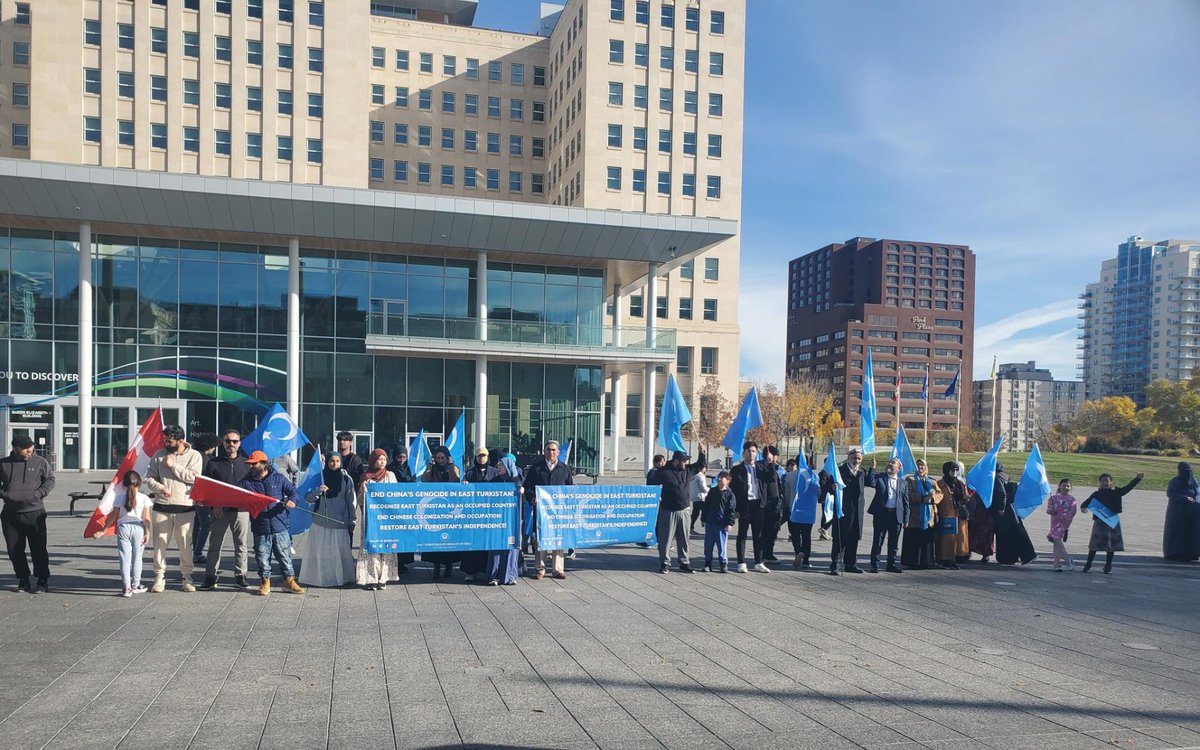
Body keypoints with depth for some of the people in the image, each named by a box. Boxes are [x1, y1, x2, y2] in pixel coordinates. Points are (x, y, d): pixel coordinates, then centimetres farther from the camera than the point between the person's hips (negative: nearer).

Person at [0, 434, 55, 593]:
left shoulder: (40, 462, 0)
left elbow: (50, 480, 4)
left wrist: (39, 493, -11)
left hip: (35, 512, -3)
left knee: (38, 549, -2)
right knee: (14, 550, 8)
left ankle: (43, 582, 5)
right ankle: (23, 581, 21)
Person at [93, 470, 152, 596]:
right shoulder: (144, 498, -5)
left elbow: (113, 517, 3)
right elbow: (147, 519, -7)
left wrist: (103, 530, 13)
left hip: (123, 528, 1)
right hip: (138, 528, -1)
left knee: (125, 558, 4)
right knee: (137, 558, 11)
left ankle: (126, 588, 3)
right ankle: (135, 585, 18)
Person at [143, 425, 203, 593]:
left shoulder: (194, 455, 0)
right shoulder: (159, 455, 8)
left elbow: (193, 477, -13)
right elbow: (149, 478, 8)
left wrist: (173, 465, -11)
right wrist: (160, 488, -11)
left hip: (185, 507, -2)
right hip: (161, 506, 2)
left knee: (185, 544, 2)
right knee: (160, 542, 3)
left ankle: (187, 578, 14)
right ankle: (159, 577, 13)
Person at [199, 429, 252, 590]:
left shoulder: (246, 463, 10)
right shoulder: (214, 463, 5)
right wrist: (214, 505, -9)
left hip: (241, 510, 1)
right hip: (220, 510, -1)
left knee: (242, 545, 4)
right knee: (215, 544, 3)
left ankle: (240, 575, 13)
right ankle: (210, 576, 11)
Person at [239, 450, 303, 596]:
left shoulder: (279, 478, 2)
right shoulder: (246, 482, 4)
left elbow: (292, 490, 7)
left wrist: (291, 501, -12)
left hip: (280, 526, -1)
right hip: (260, 528, 1)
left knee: (285, 555, 6)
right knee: (262, 557, 7)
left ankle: (289, 581, 17)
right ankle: (265, 582, 22)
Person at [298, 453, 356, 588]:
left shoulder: (346, 479, 2)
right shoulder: (318, 477, 2)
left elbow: (351, 500, 6)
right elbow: (308, 499, -3)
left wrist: (352, 519, 4)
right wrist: (318, 490, -21)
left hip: (339, 521, 0)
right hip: (320, 520, 1)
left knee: (340, 550, 2)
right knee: (319, 550, 1)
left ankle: (342, 577, 12)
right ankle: (317, 577, 10)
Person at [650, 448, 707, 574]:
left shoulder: (688, 470, 7)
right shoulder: (663, 472, -9)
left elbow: (701, 464, 20)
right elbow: (652, 487, -3)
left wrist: (701, 452, 6)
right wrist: (657, 500, -5)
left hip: (684, 511, 5)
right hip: (668, 511, -5)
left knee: (683, 539, 10)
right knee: (666, 538, 1)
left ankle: (684, 563, 18)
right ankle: (665, 563, 10)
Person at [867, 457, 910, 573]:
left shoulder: (903, 483, 12)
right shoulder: (879, 477, 5)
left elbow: (906, 502, 11)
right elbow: (871, 483, -18)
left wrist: (905, 520, 5)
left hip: (896, 515, 3)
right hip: (881, 513, -2)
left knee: (893, 542, 9)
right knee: (877, 541, 0)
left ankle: (891, 565, 20)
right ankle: (875, 565, 6)